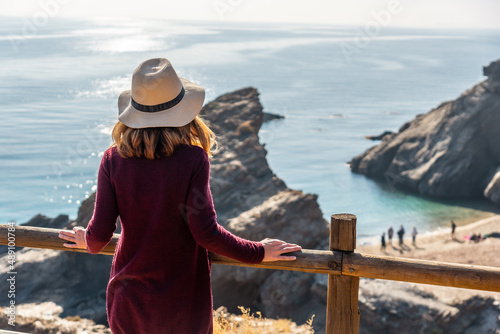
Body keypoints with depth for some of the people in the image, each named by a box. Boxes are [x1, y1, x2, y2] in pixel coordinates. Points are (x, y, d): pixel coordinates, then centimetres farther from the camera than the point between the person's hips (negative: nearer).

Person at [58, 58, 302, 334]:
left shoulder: (114, 160, -8)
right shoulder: (193, 159, -16)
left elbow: (100, 233, -8)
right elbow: (205, 232, -19)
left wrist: (87, 241, 16)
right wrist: (258, 252, -6)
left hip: (128, 298, 3)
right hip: (181, 304, -2)